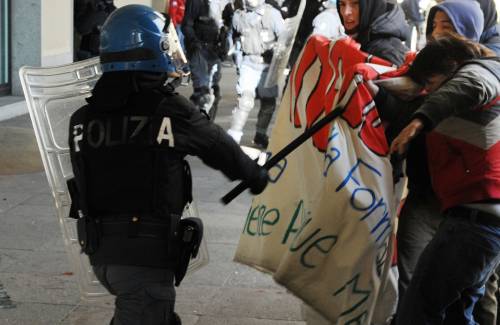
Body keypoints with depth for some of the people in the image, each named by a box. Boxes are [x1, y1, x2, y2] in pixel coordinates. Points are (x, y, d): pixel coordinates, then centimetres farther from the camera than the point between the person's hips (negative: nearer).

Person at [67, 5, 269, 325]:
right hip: (146, 254, -6)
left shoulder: (82, 118, 0)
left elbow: (86, 180, 9)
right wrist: (257, 175, 24)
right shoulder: (172, 110, -12)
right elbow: (221, 149, 4)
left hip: (100, 252, 6)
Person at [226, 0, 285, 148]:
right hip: (249, 63, 0)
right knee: (245, 100, -15)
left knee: (268, 102, 9)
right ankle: (233, 137, -12)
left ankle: (260, 135, 26)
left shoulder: (272, 14, -7)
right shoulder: (238, 16, 3)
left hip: (269, 64, 0)